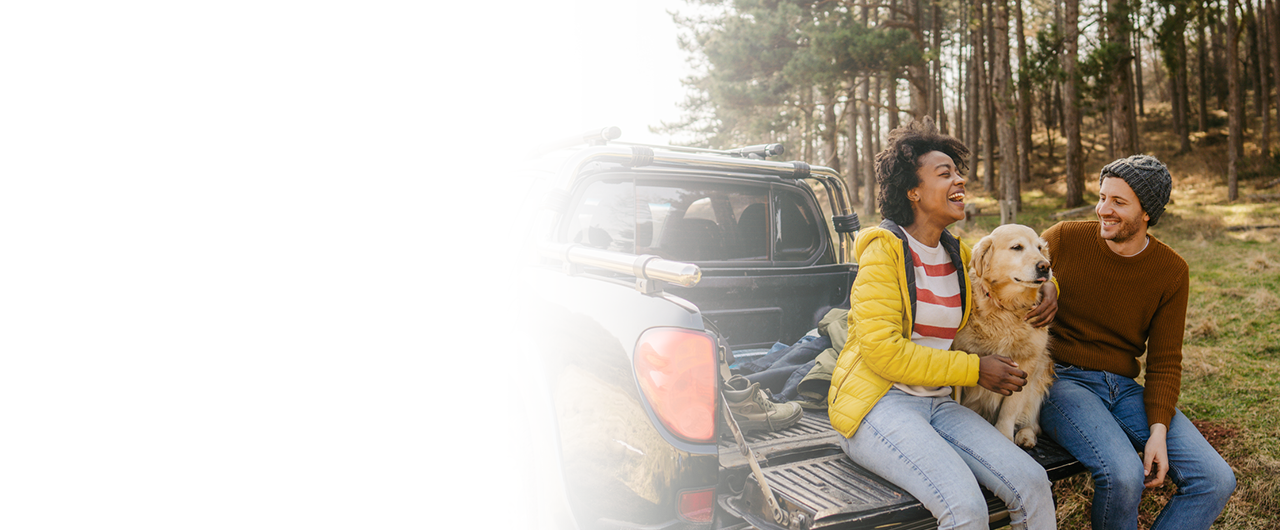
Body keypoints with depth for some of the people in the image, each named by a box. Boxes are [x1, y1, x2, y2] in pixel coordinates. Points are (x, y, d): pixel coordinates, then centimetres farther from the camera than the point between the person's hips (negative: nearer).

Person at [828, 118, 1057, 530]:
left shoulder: (958, 255, 12)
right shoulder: (885, 249, -8)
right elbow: (883, 351, -16)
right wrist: (974, 369, -12)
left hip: (937, 403, 7)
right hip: (877, 402, -7)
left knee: (1032, 483, -14)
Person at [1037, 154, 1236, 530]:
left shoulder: (1171, 271, 2)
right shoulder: (1063, 239, -5)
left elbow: (1164, 361, 4)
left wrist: (1158, 430, -9)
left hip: (1124, 387, 4)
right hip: (1061, 379, -4)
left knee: (1216, 481, -12)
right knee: (1124, 475, -29)